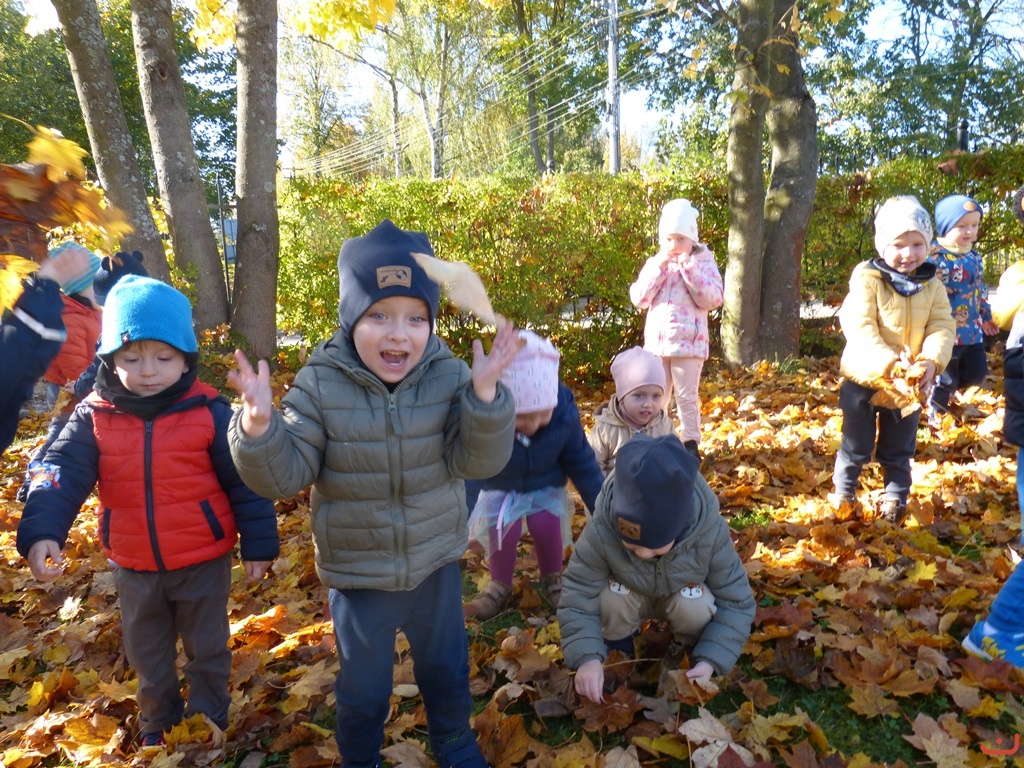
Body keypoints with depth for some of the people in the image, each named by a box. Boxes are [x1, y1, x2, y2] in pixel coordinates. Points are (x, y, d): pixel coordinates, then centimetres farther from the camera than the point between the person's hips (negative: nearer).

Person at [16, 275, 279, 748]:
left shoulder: (209, 412, -15)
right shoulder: (95, 418, -8)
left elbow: (244, 481, -10)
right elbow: (62, 473, -15)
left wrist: (258, 543, -7)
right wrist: (41, 531, -33)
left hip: (203, 561, -3)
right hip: (134, 566, 3)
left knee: (207, 648, 16)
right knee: (146, 653, 23)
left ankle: (208, 720, 40)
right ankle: (159, 721, 48)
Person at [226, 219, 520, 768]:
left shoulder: (449, 376, -15)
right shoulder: (320, 385, -17)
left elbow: (478, 462, -20)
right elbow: (283, 475, -16)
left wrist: (485, 392, -35)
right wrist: (259, 424, -36)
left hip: (436, 565, 2)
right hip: (358, 574, -1)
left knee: (447, 670, 25)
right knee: (363, 688, 20)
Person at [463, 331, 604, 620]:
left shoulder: (564, 411, -26)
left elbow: (583, 464, -12)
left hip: (545, 487, 1)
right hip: (498, 489, -1)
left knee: (546, 523, -25)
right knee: (504, 526, -27)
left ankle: (552, 579, 6)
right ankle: (500, 585, 3)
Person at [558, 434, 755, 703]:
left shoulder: (710, 532, -35)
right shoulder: (601, 531, -37)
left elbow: (737, 602, -24)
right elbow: (577, 594, -29)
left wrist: (711, 660, -37)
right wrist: (587, 657, -44)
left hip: (683, 597, 0)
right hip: (629, 599, 0)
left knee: (694, 605, -32)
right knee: (611, 599, -31)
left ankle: (693, 654, 1)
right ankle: (618, 655, 1)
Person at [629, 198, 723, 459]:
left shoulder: (704, 262, 0)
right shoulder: (654, 263, 8)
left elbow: (713, 299, -12)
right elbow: (639, 299, -3)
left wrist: (689, 268, -16)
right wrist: (659, 267, -11)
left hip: (688, 342, -3)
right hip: (656, 340, 3)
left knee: (687, 396, 1)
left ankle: (690, 443, 14)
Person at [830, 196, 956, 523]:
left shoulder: (932, 285, 1)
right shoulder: (867, 279, -14)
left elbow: (942, 326, -5)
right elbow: (860, 327, -23)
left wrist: (932, 360, -25)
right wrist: (888, 363, -34)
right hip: (864, 378, -4)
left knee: (899, 450, 17)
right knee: (856, 446, 9)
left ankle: (895, 498, 33)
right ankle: (843, 495, 25)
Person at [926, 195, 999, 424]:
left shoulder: (975, 257, 9)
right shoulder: (936, 257, -18)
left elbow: (981, 290, 21)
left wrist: (986, 316, 27)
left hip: (972, 330, 7)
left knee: (978, 374, 14)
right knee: (946, 379, 6)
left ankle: (947, 389, 38)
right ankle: (937, 415, 26)